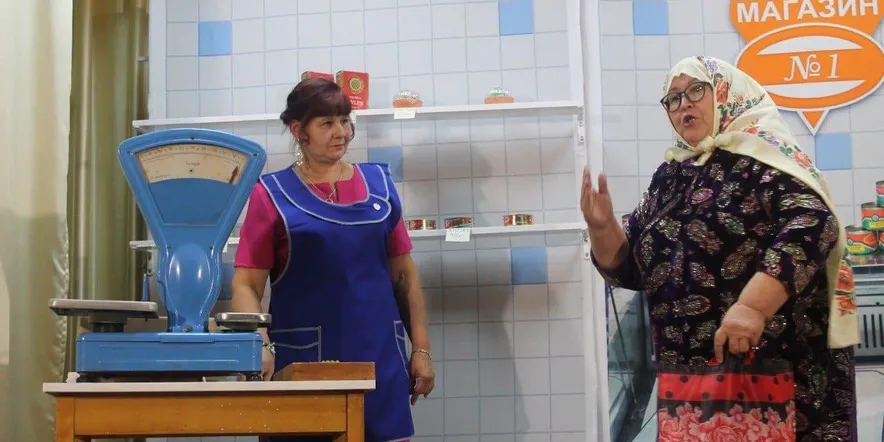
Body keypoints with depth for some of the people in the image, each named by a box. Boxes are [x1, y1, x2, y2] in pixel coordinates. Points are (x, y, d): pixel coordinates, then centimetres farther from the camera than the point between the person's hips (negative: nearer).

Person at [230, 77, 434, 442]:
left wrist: (421, 348, 7)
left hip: (379, 355, 3)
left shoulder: (378, 183, 9)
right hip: (304, 357, -3)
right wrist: (261, 346, -21)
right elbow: (247, 285, -5)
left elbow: (404, 274, 12)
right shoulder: (272, 194, -1)